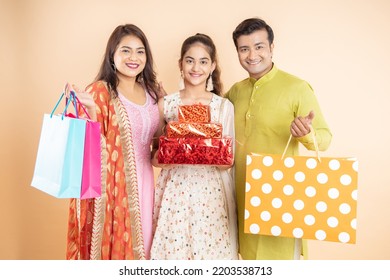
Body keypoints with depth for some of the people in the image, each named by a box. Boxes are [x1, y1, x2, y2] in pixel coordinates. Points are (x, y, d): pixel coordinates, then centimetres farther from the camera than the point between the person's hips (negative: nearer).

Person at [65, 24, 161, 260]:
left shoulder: (151, 91, 8)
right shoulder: (100, 91, -10)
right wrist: (90, 108, -28)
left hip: (143, 181, 6)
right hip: (112, 183, -5)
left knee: (140, 242, 14)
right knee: (113, 242, 3)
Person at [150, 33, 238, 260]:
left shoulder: (224, 106, 1)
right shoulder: (166, 104, 2)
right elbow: (154, 157, 6)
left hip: (211, 193, 0)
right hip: (174, 191, 0)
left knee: (210, 250, 5)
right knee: (173, 250, 6)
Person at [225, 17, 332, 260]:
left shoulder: (297, 88, -11)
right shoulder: (235, 91, 6)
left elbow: (325, 137, -11)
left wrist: (306, 134, -32)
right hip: (242, 193, 5)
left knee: (279, 254, 6)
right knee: (249, 253, 17)